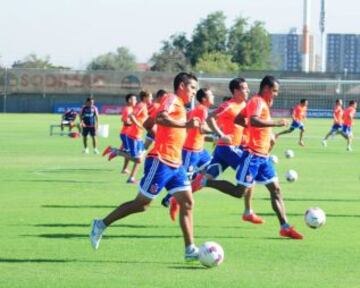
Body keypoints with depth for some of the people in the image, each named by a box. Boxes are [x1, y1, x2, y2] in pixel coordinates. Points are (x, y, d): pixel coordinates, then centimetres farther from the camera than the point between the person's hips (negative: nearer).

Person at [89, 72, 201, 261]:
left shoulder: (180, 106, 19)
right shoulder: (172, 99, -9)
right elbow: (161, 118, -29)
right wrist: (186, 125, -36)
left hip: (175, 164, 9)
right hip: (160, 162, -9)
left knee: (187, 203, -1)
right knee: (142, 203, -2)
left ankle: (190, 250, -3)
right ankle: (101, 225, 10)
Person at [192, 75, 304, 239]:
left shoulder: (261, 103, 16)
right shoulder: (258, 102, -13)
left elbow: (238, 119, 23)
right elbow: (253, 120, -33)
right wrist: (276, 123, -29)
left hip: (263, 156, 10)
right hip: (253, 154, -10)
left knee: (275, 189, 6)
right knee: (240, 191, -8)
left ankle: (285, 227, 5)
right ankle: (205, 182, 3)